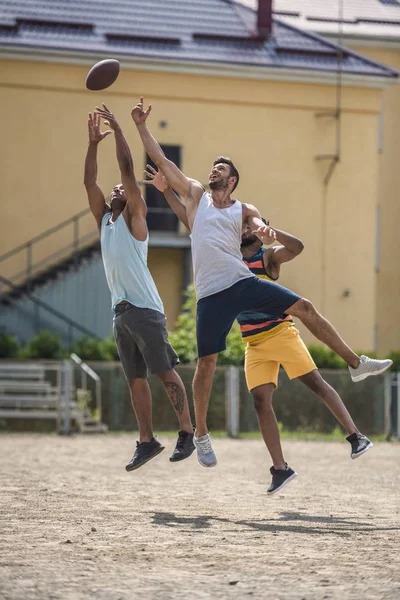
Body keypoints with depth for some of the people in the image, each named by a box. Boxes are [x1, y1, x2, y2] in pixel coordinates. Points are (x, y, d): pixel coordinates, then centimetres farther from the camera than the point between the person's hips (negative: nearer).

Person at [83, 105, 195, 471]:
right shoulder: (104, 219, 19)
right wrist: (93, 142, 9)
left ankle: (187, 433, -8)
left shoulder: (134, 216, 1)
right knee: (136, 379, 7)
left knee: (165, 372, -8)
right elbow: (90, 181, 14)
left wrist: (118, 129, -6)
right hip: (121, 310, 7)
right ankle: (147, 441, 10)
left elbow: (127, 170, -8)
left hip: (144, 308, -7)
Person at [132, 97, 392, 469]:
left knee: (304, 308, -3)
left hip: (244, 282, 2)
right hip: (211, 294, -2)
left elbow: (259, 223, -4)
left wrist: (262, 228, -28)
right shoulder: (196, 195, 12)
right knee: (207, 362, -3)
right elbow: (161, 160, 10)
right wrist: (141, 126, 6)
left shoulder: (243, 210, 15)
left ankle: (355, 364, 7)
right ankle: (200, 434, 10)